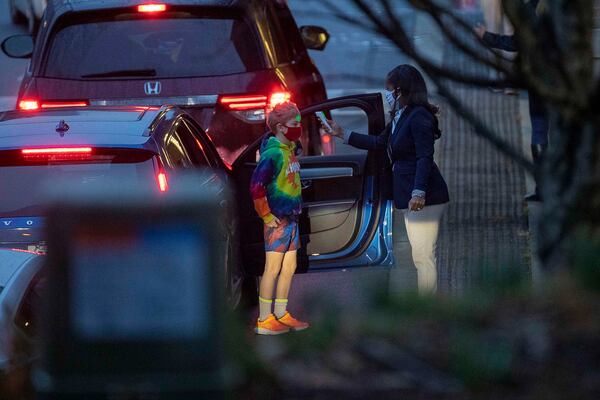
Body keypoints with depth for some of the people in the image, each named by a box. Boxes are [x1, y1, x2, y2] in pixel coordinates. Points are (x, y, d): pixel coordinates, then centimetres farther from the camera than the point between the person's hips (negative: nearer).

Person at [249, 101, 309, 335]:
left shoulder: (290, 149, 11)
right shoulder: (272, 153, -17)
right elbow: (256, 186, -21)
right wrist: (267, 217, -16)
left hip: (291, 218, 9)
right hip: (277, 220, -9)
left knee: (289, 268, 13)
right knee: (273, 269, -4)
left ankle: (281, 314, 23)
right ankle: (264, 320, 1)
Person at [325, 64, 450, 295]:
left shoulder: (419, 117, -13)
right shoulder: (400, 118, 17)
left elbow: (424, 157, -20)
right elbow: (379, 143, 30)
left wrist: (419, 192, -29)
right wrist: (343, 135, 32)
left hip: (424, 197, -11)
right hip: (410, 197, 11)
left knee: (424, 256, -9)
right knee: (421, 257, 12)